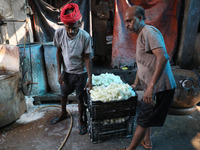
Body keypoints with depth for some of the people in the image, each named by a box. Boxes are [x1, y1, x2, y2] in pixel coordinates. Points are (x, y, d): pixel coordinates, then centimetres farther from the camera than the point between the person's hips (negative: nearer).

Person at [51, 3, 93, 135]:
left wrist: (90, 79, -17)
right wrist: (59, 72, -5)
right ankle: (63, 113, 53)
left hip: (80, 73, -3)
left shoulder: (85, 37, -25)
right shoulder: (59, 33, -17)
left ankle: (81, 121, 36)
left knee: (81, 98, 10)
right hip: (66, 71, 4)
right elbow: (59, 52, -4)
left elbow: (87, 58, -17)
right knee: (63, 94, 23)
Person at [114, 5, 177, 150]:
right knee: (146, 116, 24)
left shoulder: (149, 32, -15)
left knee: (143, 120, 3)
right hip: (152, 87, 10)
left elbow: (163, 57, -29)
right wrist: (135, 83, 28)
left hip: (159, 88, -10)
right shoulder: (141, 35, 17)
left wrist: (151, 86, -33)